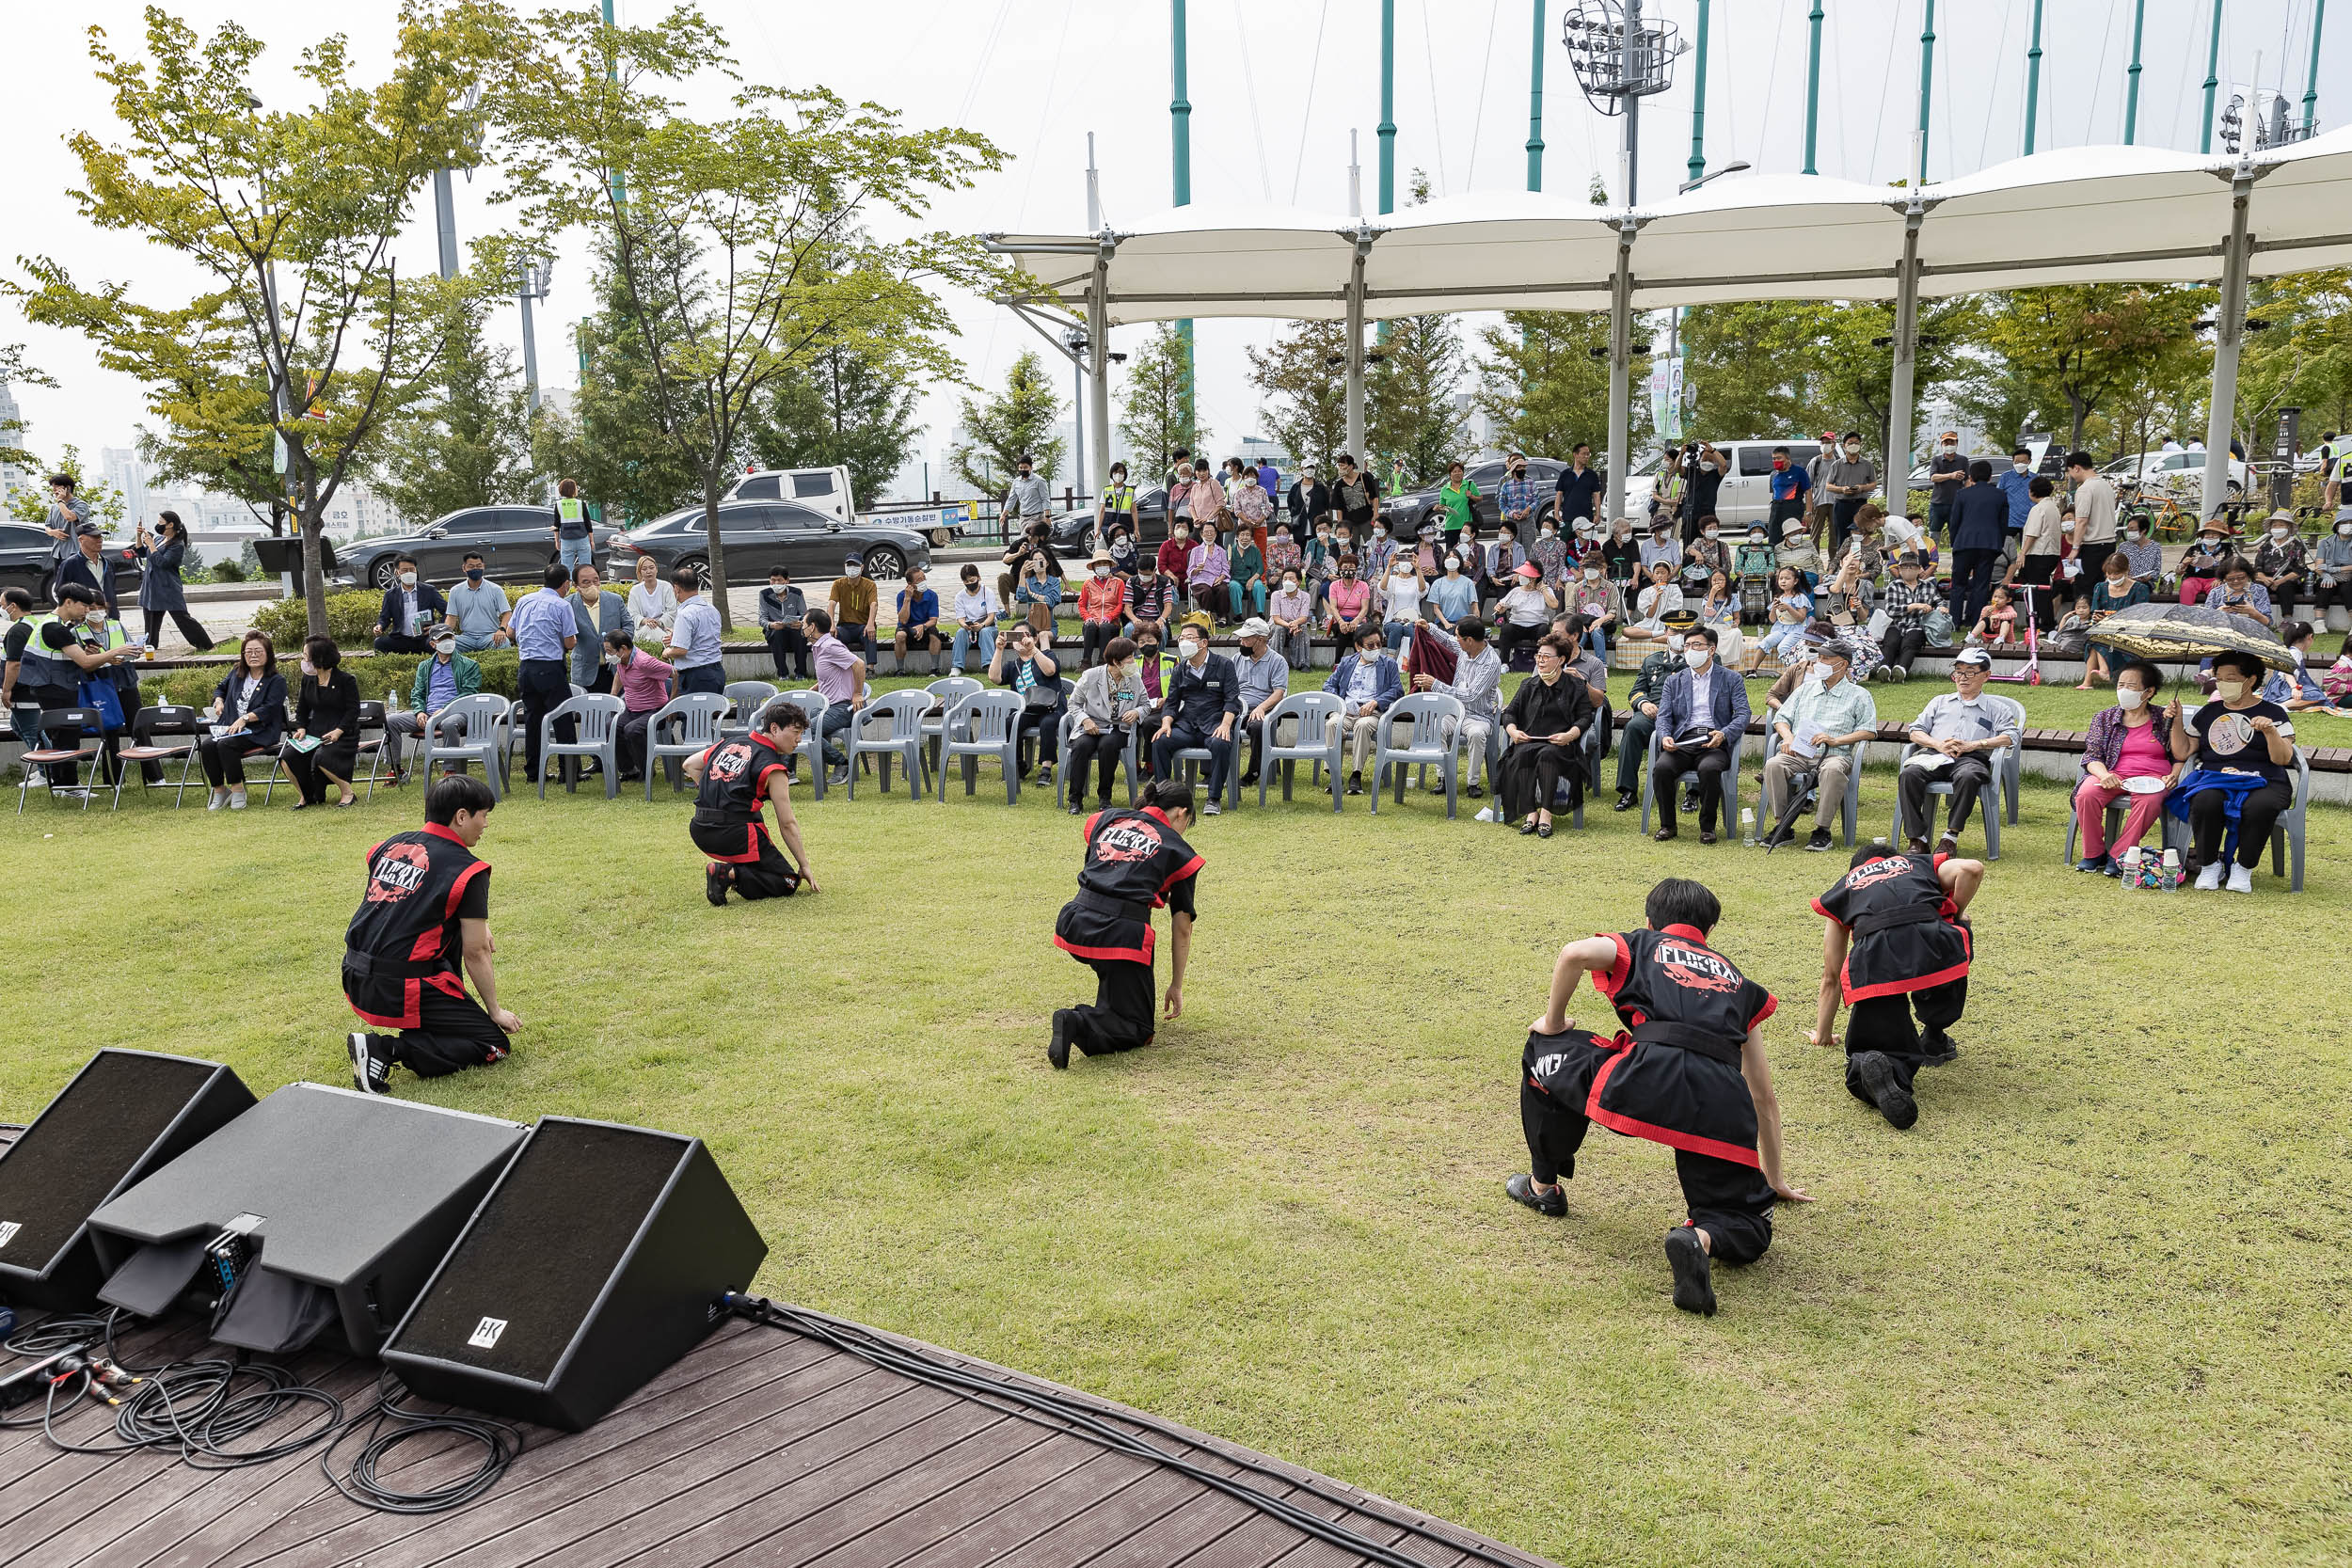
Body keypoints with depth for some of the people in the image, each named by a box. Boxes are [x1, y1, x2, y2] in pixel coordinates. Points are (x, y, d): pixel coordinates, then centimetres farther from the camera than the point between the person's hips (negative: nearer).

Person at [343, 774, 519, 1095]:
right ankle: (386, 1050, -12)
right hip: (398, 992, -8)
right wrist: (495, 1011, 7)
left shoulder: (391, 845, 10)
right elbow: (475, 954, -7)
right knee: (495, 1045, 1)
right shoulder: (467, 871, -10)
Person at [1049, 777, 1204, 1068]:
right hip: (1122, 934, -5)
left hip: (1074, 923, 6)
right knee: (1138, 1030, 7)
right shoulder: (1178, 851, 10)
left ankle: (1111, 1003, 34)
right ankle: (1077, 1025, -20)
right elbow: (1182, 927, 11)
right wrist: (1176, 985, 21)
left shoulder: (1106, 818, 20)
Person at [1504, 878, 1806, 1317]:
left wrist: (1553, 1022, 19)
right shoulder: (1736, 979, 36)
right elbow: (1763, 1095, 40)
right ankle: (1702, 1237, -14)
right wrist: (1773, 1178, 50)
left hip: (1646, 1082, -2)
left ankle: (1543, 1185, 36)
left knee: (1545, 1050, 26)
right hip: (1723, 1103, 3)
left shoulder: (1641, 946, 26)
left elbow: (1575, 954, 1)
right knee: (1747, 1227, 21)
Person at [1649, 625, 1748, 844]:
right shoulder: (1674, 681, 21)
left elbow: (1742, 715, 2)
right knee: (1662, 768, -30)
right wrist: (1665, 737, -13)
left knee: (1709, 769, -36)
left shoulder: (1732, 680, 14)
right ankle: (1668, 826, -12)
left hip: (1714, 743, -2)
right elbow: (1664, 716, 11)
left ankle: (1707, 826, -17)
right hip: (1682, 742, 2)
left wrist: (1723, 734, -19)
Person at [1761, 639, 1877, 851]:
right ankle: (1783, 827, -25)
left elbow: (1869, 731, 3)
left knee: (1833, 770, -40)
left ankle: (1822, 829, -31)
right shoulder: (1806, 688, 25)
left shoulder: (1858, 695, 13)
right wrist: (1788, 738, -1)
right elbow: (1782, 718, 22)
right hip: (1798, 752, 3)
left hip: (1835, 754, -3)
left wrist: (1835, 740, -10)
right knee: (1773, 764, -30)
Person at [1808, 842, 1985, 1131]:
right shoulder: (1921, 865, 36)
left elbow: (1831, 977, 36)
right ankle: (1934, 1041, 34)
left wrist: (1822, 1035, 46)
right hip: (1931, 942, 0)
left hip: (1874, 958, 0)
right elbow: (1972, 869, 11)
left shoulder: (1841, 890, 35)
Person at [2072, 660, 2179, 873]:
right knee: (2086, 794, -32)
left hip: (2153, 778, -1)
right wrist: (2103, 775, -15)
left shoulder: (2164, 720, 13)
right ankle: (2094, 853, -14)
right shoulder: (2104, 718, 15)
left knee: (2149, 801, -38)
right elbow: (2092, 756, 6)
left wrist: (2173, 775, -9)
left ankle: (2118, 855, -26)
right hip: (2114, 775, 1)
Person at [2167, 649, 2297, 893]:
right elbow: (2182, 753, 17)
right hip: (2213, 778, 2)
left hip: (2263, 781, -2)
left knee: (2259, 807, -38)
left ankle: (2244, 868, -15)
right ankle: (2209, 865, -16)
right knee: (2205, 801, -36)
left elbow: (2282, 758, -2)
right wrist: (2176, 721, 7)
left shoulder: (2273, 713, 9)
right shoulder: (2207, 713, 19)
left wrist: (2270, 731, -19)